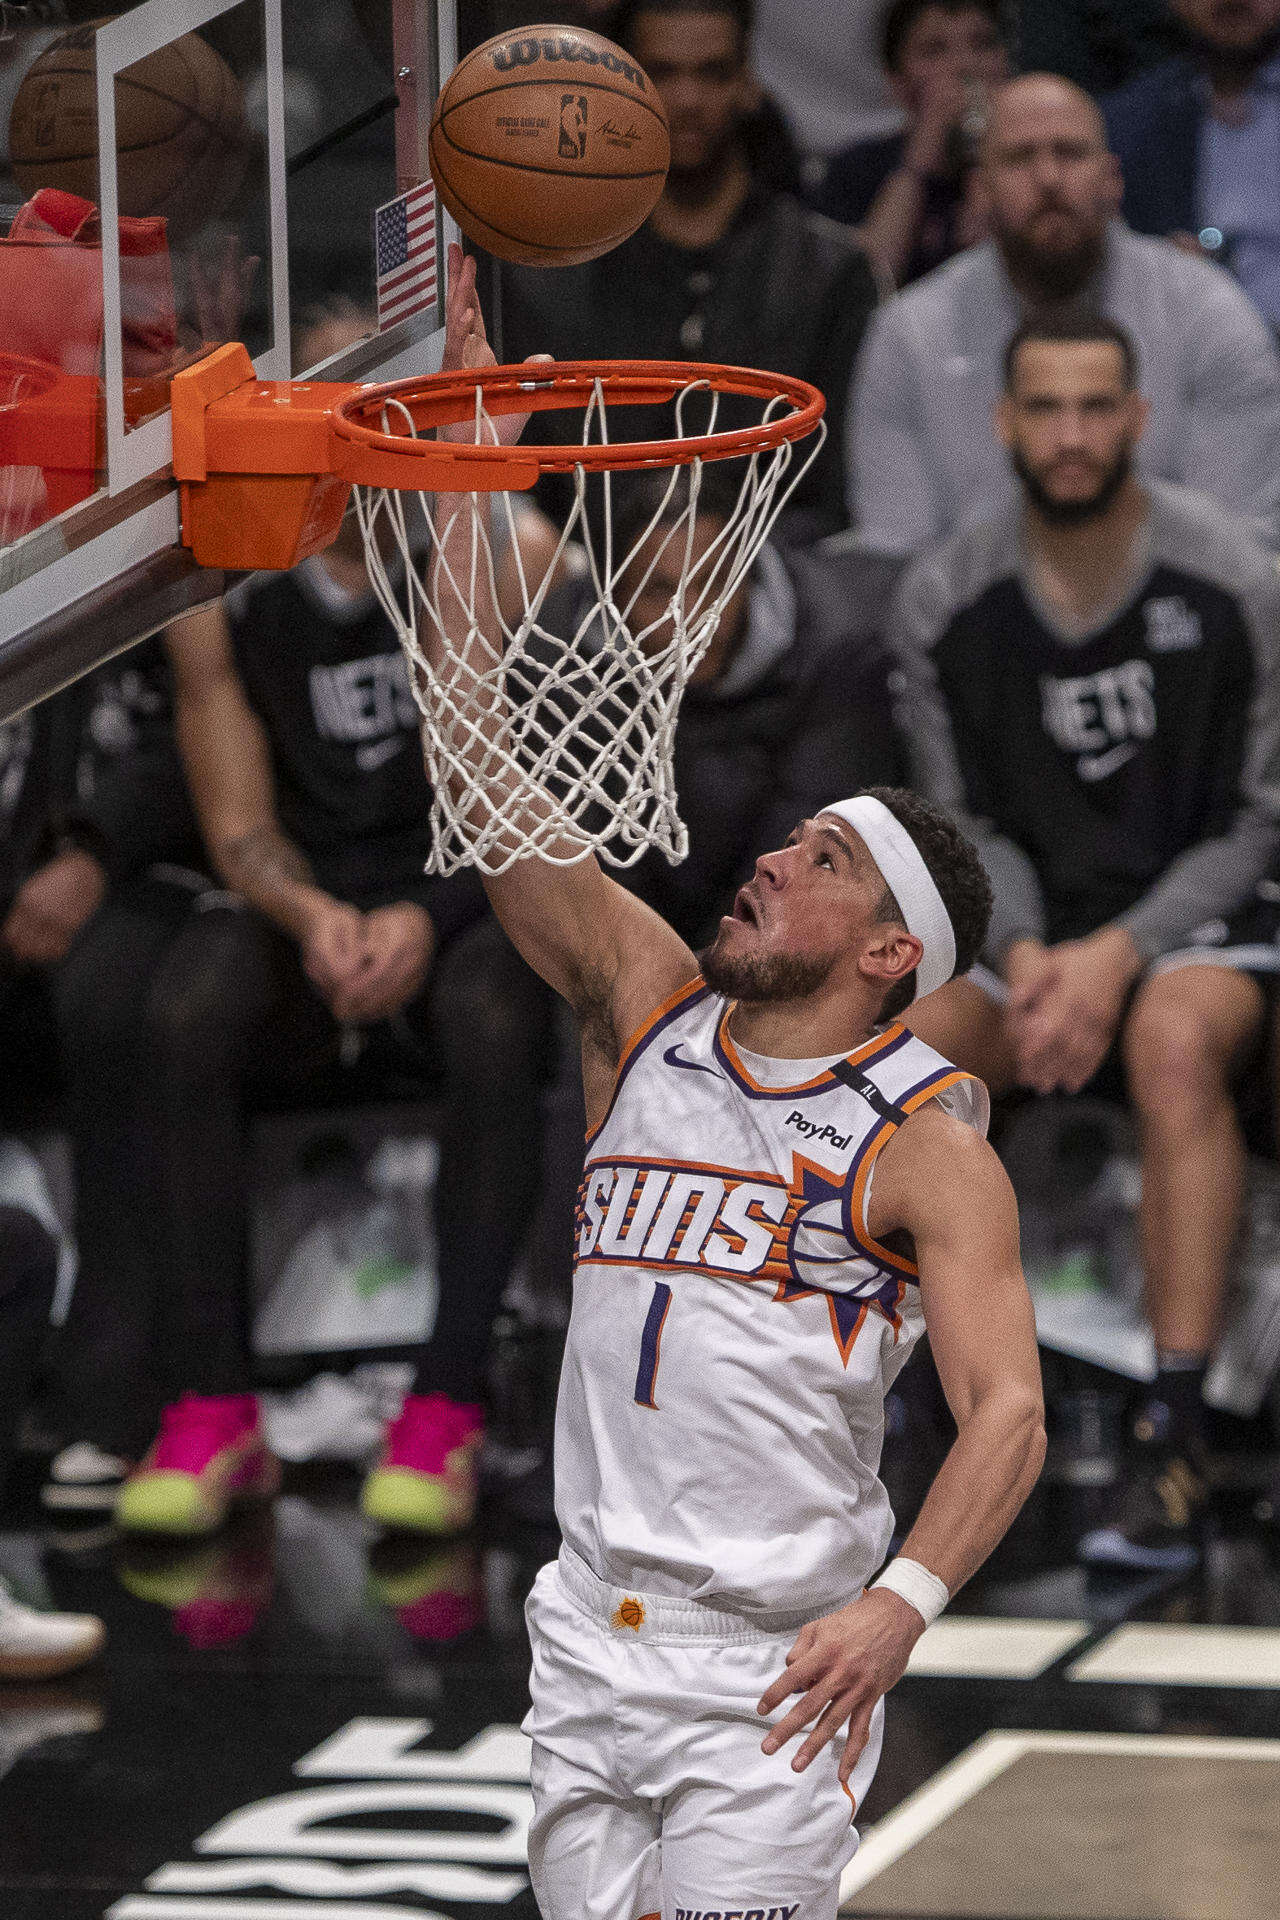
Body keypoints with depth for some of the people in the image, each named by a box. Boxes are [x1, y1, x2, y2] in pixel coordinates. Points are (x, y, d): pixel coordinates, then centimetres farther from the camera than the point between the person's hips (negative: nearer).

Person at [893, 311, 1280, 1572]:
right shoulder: (945, 603, 1)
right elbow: (965, 824, 6)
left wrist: (1119, 955, -19)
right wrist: (1023, 955, -15)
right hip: (1028, 917, 4)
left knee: (1176, 1038, -37)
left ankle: (1174, 1443, -41)